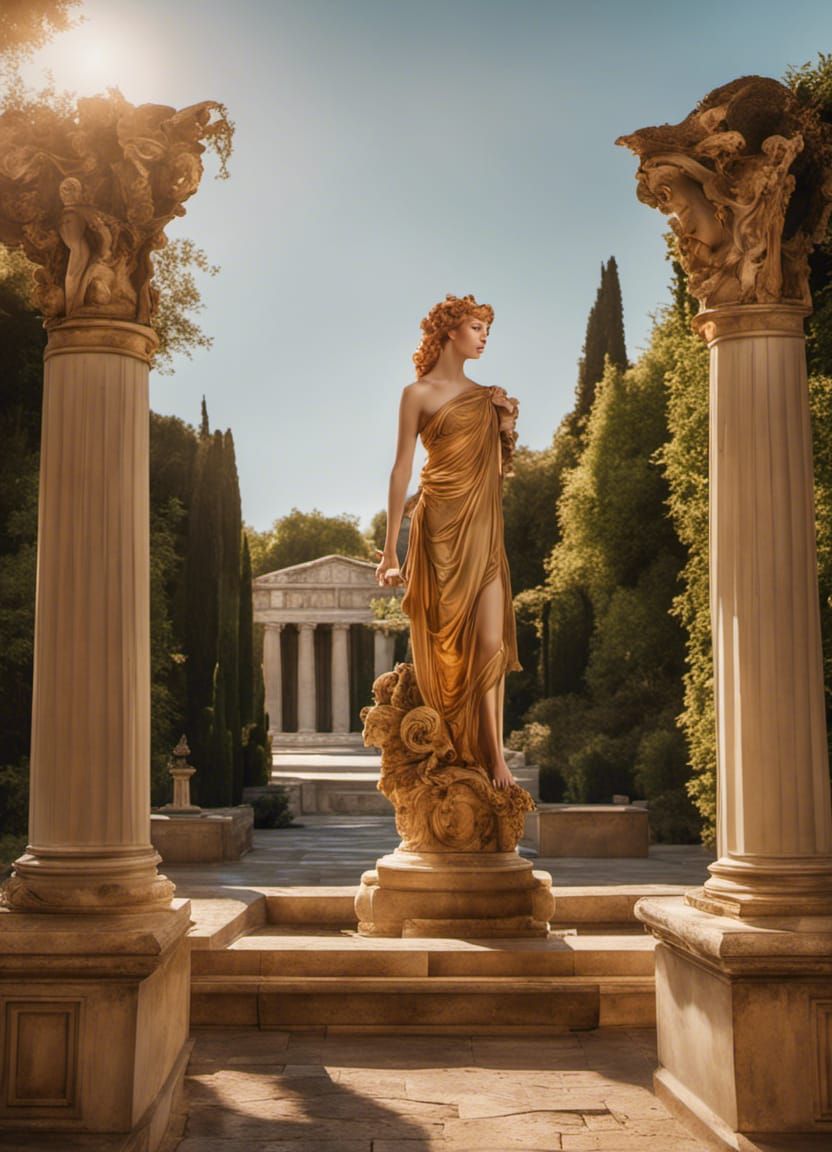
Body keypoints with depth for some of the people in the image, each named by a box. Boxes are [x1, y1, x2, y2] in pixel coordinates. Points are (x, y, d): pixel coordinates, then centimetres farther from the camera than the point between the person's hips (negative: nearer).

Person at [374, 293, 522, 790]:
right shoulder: (418, 394, 1)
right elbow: (403, 469, -3)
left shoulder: (487, 396, 17)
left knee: (490, 642, -4)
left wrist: (505, 424, 4)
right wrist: (391, 547, -7)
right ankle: (454, 753, 10)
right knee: (447, 642, -1)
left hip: (485, 529, 5)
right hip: (441, 529, -5)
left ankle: (495, 755, -4)